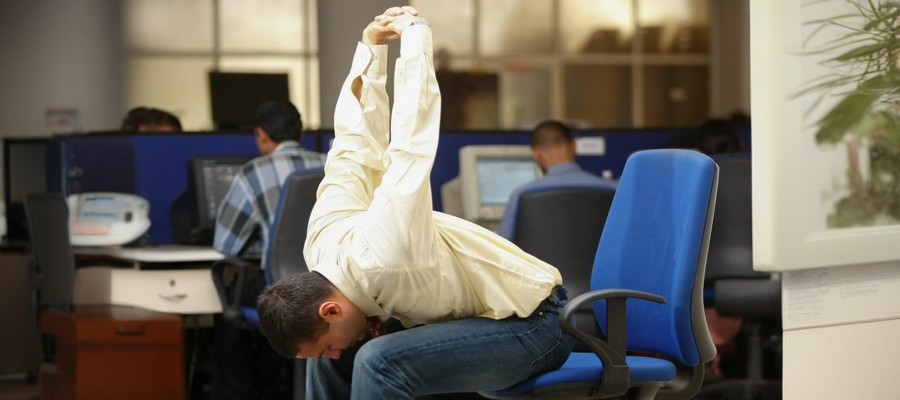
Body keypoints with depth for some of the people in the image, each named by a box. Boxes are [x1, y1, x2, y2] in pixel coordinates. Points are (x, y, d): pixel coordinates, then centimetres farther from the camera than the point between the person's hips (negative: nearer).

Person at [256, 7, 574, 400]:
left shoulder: (384, 259, -35)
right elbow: (355, 145, 2)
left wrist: (413, 33, -19)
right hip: (479, 317, 9)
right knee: (324, 357, 3)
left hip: (532, 322, -9)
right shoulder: (320, 244, -9)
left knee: (379, 362, -30)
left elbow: (410, 143, -33)